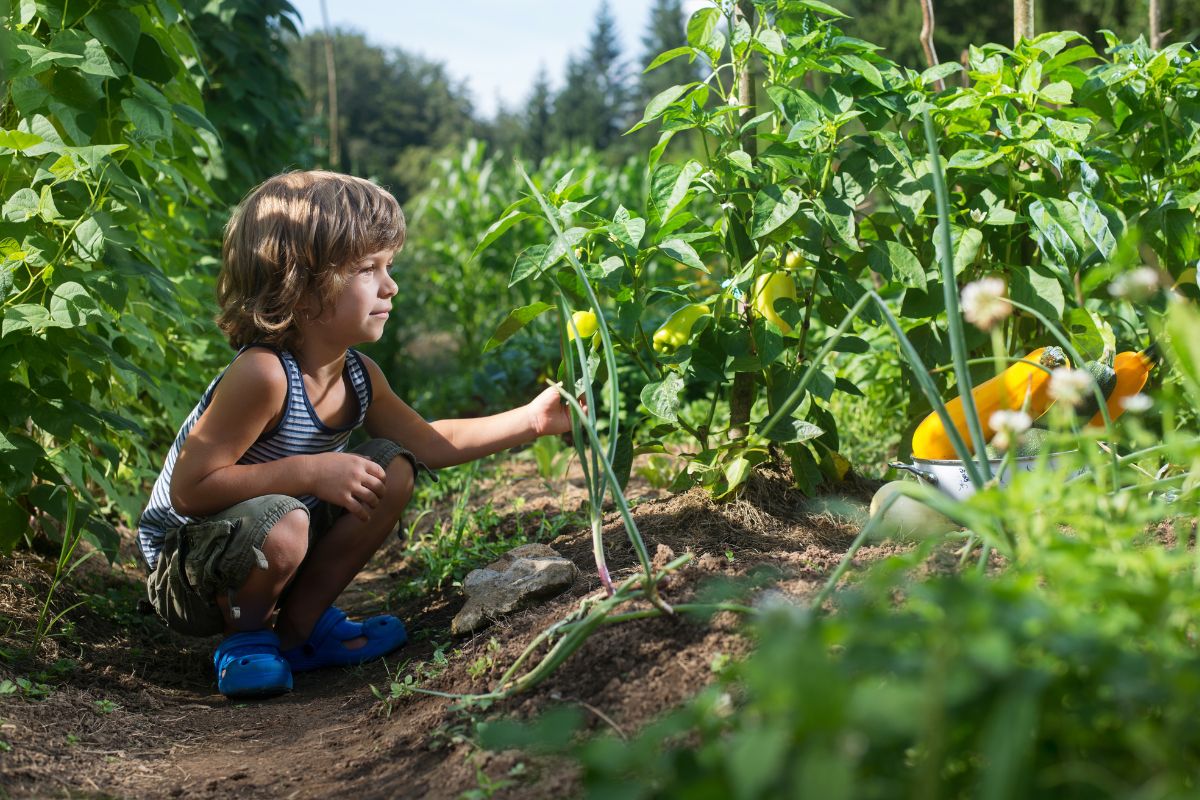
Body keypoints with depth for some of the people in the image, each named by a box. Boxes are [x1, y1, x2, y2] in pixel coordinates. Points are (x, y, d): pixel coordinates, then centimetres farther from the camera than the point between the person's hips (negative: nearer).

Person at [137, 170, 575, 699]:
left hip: (263, 549, 8)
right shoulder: (262, 376, -31)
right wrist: (311, 471, -32)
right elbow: (189, 489, -32)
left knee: (393, 467, 1)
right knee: (280, 524, -38)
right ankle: (245, 634, -3)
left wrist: (532, 418, 3)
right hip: (183, 570, -8)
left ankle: (301, 626, 11)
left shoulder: (358, 376, -4)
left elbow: (427, 442, 10)